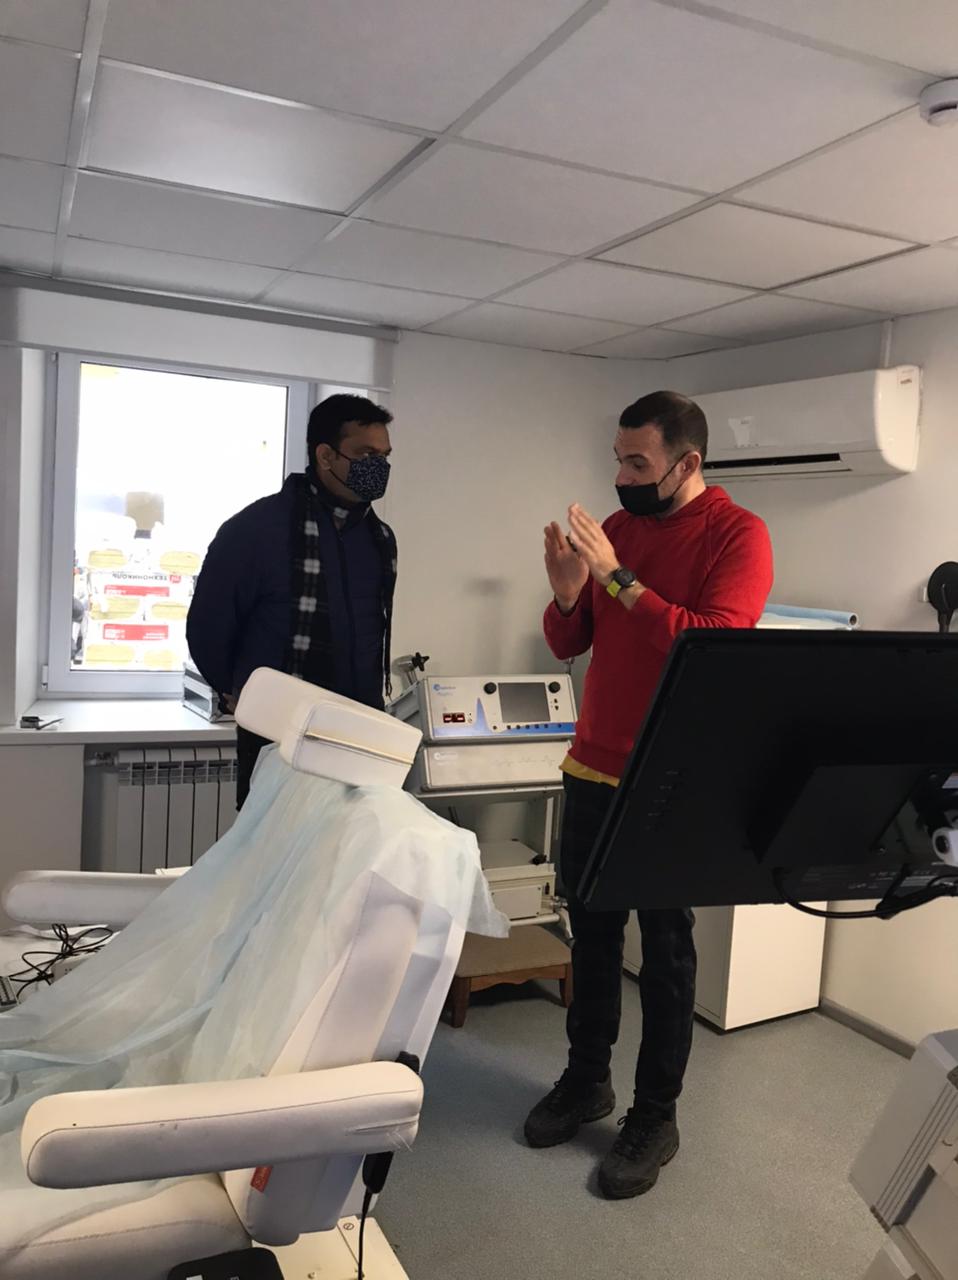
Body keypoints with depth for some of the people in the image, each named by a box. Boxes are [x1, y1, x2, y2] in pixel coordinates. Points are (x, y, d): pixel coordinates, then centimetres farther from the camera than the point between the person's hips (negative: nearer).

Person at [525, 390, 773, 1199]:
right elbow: (568, 643, 9)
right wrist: (568, 592, -12)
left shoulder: (737, 534, -10)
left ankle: (655, 1117, 22)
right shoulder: (618, 528, 7)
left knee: (665, 948, 6)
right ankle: (585, 1079, 33)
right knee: (591, 929, 15)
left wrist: (619, 580, -25)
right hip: (593, 769, 6)